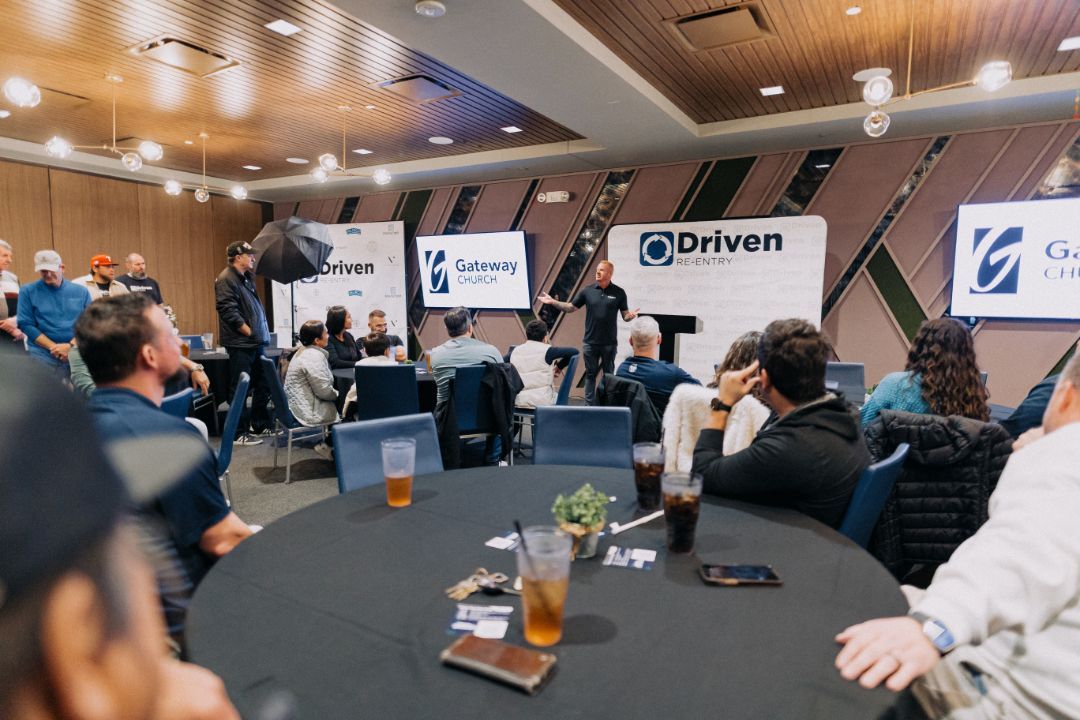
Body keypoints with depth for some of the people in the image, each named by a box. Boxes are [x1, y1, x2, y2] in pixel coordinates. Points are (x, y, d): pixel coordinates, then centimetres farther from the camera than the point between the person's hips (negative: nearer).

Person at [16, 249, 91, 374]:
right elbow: (26, 325, 0)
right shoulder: (28, 291, 5)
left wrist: (71, 346, -11)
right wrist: (53, 347, -11)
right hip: (43, 354, -1)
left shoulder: (81, 291, 9)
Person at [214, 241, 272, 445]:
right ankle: (239, 433, 6)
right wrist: (249, 332, -17)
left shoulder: (247, 278, 16)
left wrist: (262, 333, 12)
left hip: (256, 343, 10)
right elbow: (229, 312, -21)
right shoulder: (226, 280, -12)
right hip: (240, 343, -9)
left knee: (263, 384, 15)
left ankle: (260, 425, 27)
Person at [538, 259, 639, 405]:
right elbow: (571, 307, 5)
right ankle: (589, 405, 16)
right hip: (590, 342, 1)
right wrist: (553, 302, -6)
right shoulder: (587, 290, 1)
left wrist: (631, 315, -23)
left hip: (609, 342, -1)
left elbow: (625, 315, 0)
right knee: (590, 374, 8)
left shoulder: (619, 293, -2)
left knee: (609, 375, 10)